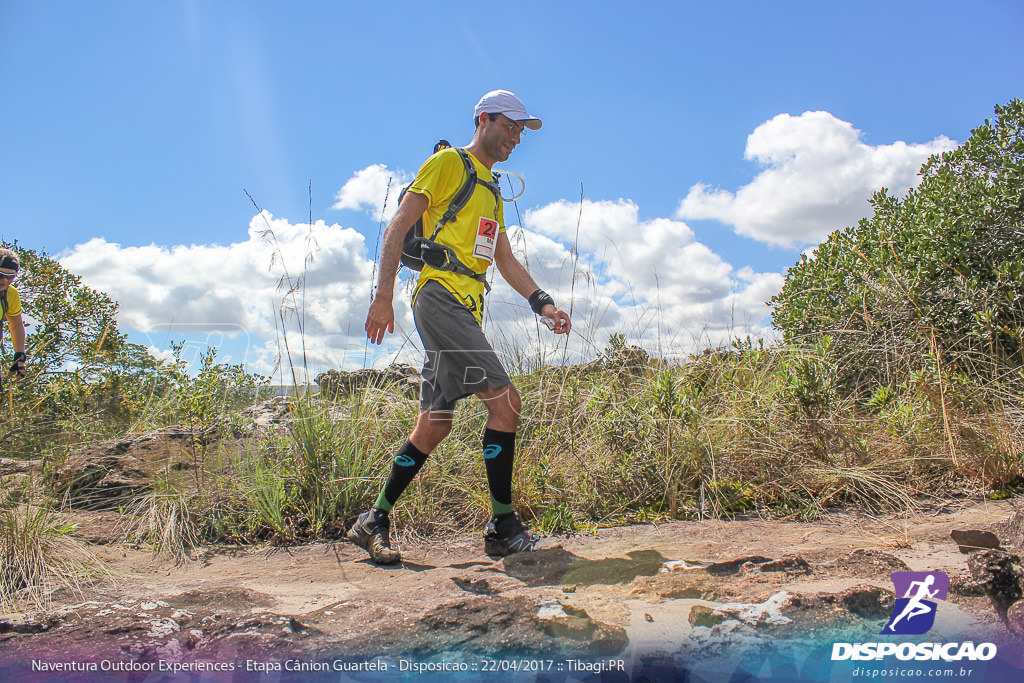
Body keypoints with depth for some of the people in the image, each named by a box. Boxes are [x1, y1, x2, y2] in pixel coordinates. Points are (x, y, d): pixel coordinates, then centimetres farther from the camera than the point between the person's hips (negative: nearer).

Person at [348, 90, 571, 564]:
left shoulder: (492, 191, 29)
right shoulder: (449, 163, 3)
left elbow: (506, 261, 25)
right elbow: (398, 227, -5)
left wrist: (542, 303, 10)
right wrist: (384, 295, -15)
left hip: (466, 310, 9)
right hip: (441, 296, -9)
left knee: (434, 426, 6)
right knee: (505, 399, -16)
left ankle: (373, 523, 14)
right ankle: (504, 527, -8)